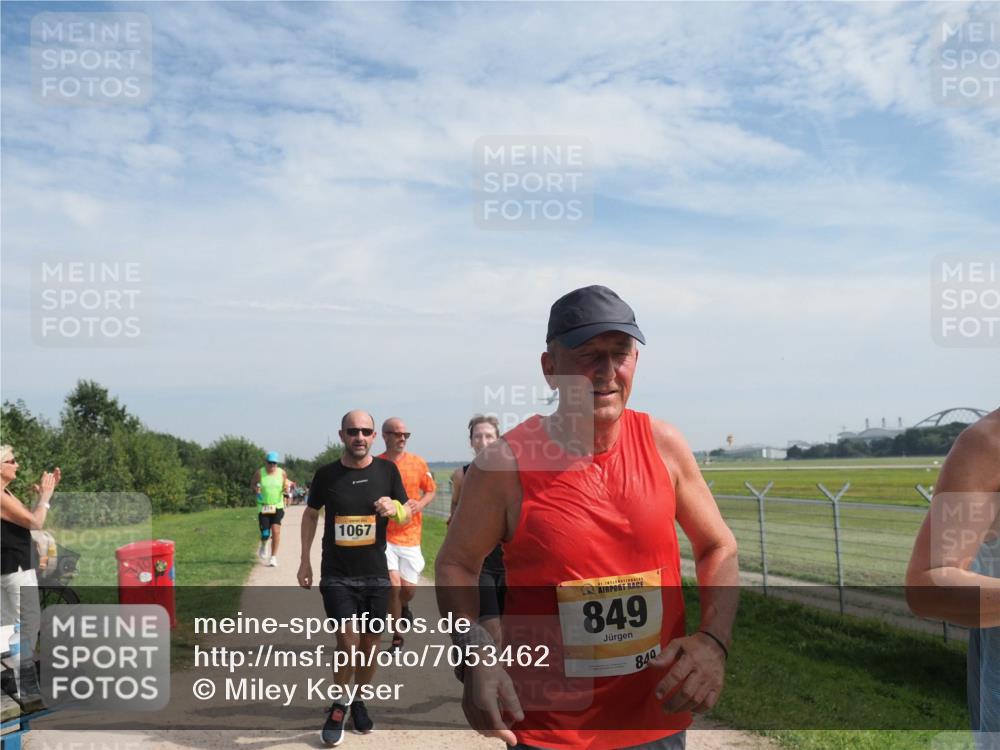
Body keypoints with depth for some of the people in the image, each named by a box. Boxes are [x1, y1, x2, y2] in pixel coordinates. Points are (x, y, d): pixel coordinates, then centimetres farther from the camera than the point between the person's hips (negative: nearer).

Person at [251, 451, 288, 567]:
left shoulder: (282, 473, 1)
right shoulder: (259, 473, -4)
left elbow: (286, 485, 14)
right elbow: (252, 483, 9)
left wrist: (286, 489, -9)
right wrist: (256, 488, -14)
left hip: (277, 506, 1)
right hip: (263, 507, -1)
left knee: (276, 531, -13)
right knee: (265, 534, -4)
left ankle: (274, 557, -1)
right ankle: (263, 545, 34)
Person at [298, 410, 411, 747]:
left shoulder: (387, 470, -2)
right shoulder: (326, 474, -5)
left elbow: (407, 517, 6)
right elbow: (310, 514, 11)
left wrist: (394, 509, -17)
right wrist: (305, 560, 7)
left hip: (376, 574, 2)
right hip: (337, 576, -2)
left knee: (370, 644, 10)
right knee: (348, 643, -10)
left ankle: (358, 701, 34)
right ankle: (338, 706, 14)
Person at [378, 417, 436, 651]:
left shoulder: (418, 463, 1)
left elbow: (430, 491, 12)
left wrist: (419, 504, -7)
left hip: (410, 535, 2)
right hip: (384, 535, -2)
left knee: (409, 589, 5)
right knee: (393, 585, -10)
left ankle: (403, 607, 44)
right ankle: (397, 638, 10)